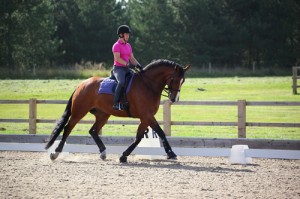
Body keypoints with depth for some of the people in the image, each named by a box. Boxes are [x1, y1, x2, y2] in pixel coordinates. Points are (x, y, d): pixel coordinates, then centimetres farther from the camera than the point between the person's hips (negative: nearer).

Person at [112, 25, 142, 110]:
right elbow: (117, 58, -18)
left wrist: (138, 65, 1)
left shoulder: (128, 45, 17)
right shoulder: (117, 45, -7)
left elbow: (132, 58, 18)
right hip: (118, 68, -8)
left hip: (126, 68, 8)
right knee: (122, 82, -34)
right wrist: (127, 63, -26)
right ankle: (116, 103, -32)